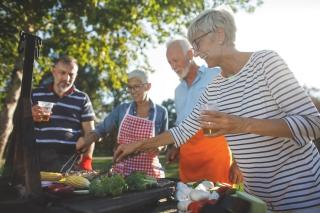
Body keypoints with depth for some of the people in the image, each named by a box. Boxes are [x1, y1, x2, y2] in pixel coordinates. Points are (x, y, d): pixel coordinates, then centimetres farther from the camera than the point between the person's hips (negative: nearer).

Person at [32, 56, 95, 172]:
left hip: (70, 161, -1)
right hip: (38, 160, 1)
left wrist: (86, 161, -7)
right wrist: (31, 117, -9)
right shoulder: (36, 94, 8)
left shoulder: (82, 99, 5)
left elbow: (89, 133, 4)